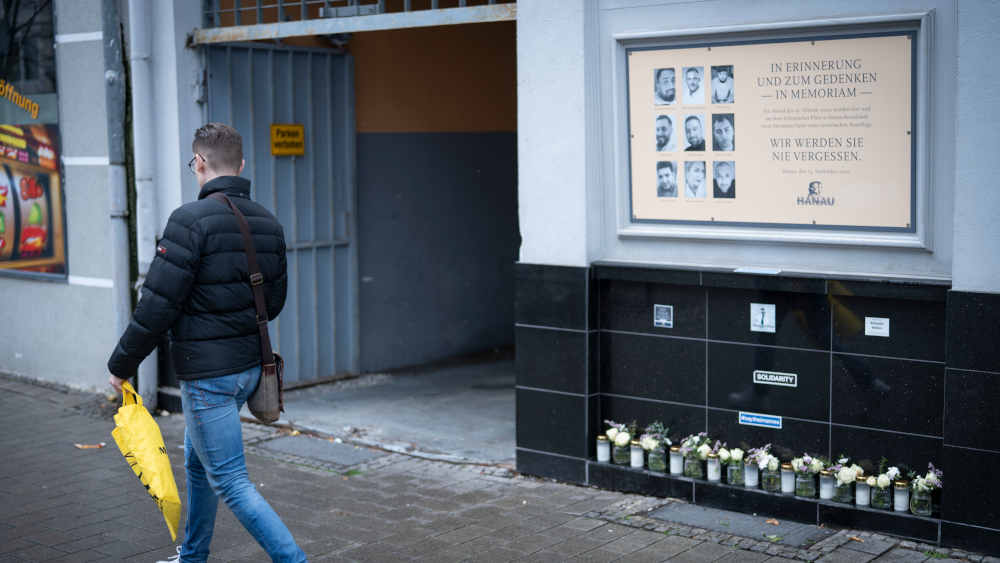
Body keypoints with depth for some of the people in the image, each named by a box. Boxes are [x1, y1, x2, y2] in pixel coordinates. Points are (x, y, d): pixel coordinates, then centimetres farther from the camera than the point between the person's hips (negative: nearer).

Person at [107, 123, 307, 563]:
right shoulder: (268, 223, 6)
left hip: (207, 373, -9)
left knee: (230, 482, -2)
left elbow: (158, 304, -19)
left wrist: (122, 363, -7)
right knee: (198, 463, 25)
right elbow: (274, 301, 13)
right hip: (249, 365, 9)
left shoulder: (191, 220, -18)